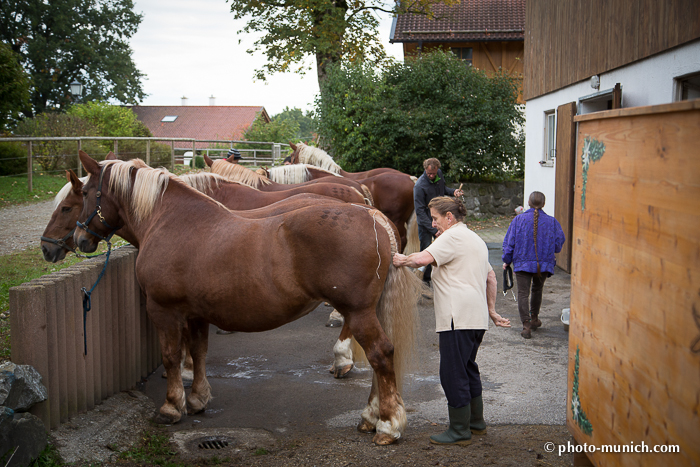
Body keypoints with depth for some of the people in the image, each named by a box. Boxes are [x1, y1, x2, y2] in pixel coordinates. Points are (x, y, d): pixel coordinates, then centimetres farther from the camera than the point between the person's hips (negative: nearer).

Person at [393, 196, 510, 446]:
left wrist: (402, 260, -5)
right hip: (477, 317, 10)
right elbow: (491, 278, 26)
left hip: (458, 318, -10)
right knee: (467, 368, 21)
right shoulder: (475, 239, 22)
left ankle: (460, 431, 4)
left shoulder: (453, 236, -9)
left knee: (453, 372, -3)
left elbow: (423, 259, -23)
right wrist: (491, 310, 29)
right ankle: (476, 421, 31)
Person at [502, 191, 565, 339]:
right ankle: (534, 319, 36)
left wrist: (506, 260, 8)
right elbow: (558, 245, 1)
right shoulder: (552, 222, -3)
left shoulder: (519, 219, -5)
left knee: (523, 293, -1)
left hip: (522, 264, -2)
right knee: (537, 290, 23)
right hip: (544, 264, 2)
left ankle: (526, 325, -12)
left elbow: (509, 242, -3)